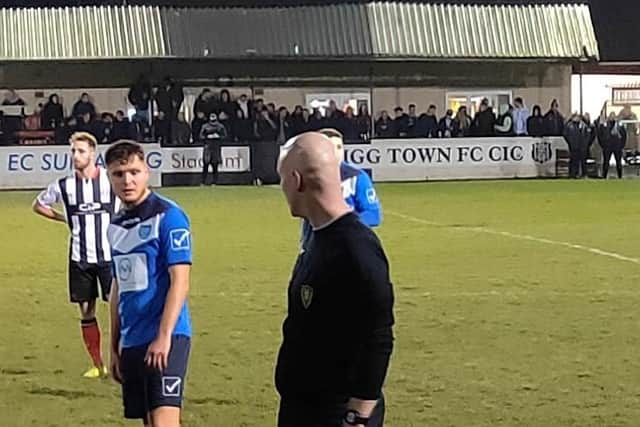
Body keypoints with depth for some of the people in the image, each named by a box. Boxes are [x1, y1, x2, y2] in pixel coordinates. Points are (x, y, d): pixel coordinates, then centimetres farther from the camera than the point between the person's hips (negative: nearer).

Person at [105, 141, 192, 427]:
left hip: (165, 338, -7)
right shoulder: (116, 226, 14)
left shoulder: (168, 216, -8)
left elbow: (180, 281, -13)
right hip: (131, 342, 7)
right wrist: (114, 346, 17)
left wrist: (163, 337, -19)